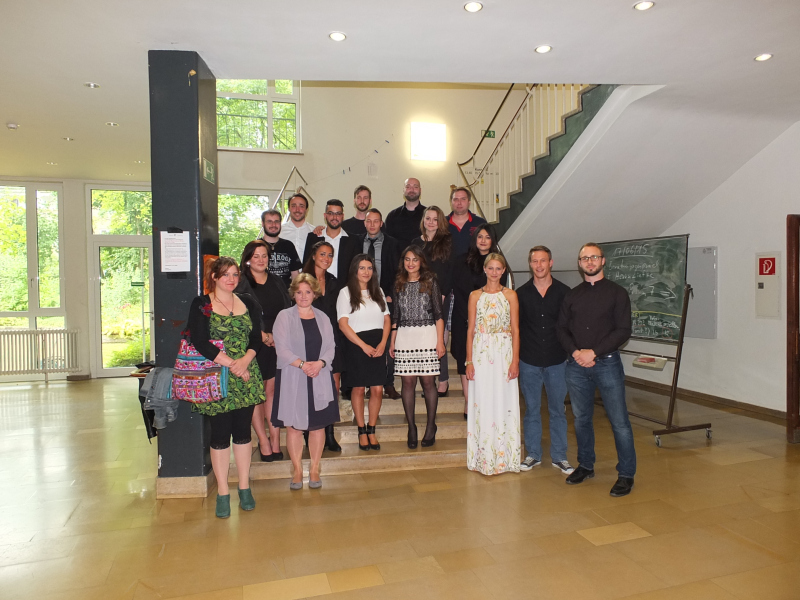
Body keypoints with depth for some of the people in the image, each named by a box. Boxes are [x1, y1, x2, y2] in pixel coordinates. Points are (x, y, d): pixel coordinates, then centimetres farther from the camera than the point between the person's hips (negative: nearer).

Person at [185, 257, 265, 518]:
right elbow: (200, 342, -11)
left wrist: (245, 360, -14)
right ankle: (222, 492, 15)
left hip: (246, 377, 3)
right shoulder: (201, 304, -1)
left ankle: (244, 487, 22)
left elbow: (256, 338, 5)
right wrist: (232, 364, -15)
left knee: (243, 431, 10)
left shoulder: (248, 303, 10)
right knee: (220, 435, 3)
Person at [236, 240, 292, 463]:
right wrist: (263, 336, -15)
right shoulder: (241, 283, -2)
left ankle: (275, 442, 12)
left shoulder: (277, 282, 15)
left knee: (274, 390, 6)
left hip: (278, 344, 4)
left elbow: (288, 311, 15)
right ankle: (264, 442, 10)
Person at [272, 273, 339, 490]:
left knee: (318, 424, 6)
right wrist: (302, 364, -19)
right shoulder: (284, 317, 2)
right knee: (294, 425, 2)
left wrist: (320, 363, -13)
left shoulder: (323, 318, 11)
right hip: (292, 379, -3)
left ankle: (314, 470, 19)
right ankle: (297, 471, 16)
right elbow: (282, 349, -7)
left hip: (320, 378, 3)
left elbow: (331, 347, 6)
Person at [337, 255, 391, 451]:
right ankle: (361, 431, 14)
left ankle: (371, 431, 13)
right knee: (358, 388, 2)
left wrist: (383, 343, -6)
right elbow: (343, 324, -7)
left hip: (378, 345, 4)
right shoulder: (346, 292, 0)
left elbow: (387, 319, 10)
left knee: (377, 389, 0)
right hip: (356, 345, -3)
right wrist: (364, 345, -12)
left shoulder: (378, 291, 14)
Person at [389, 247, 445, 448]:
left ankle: (431, 426, 11)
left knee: (427, 381, -1)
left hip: (426, 335, -3)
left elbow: (438, 314, 0)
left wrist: (440, 340, -5)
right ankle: (411, 427, 11)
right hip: (404, 337, 3)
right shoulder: (399, 285, 12)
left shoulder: (430, 282, 3)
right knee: (407, 382, 2)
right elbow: (395, 316, 15)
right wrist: (392, 341, 10)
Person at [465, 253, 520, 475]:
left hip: (504, 352, 0)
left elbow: (515, 330, 1)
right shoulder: (475, 296, 6)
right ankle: (484, 457, 14)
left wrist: (515, 360, -8)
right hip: (481, 353, 1)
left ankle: (505, 456, 15)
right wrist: (469, 361, -2)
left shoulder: (510, 295, 4)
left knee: (504, 402, 3)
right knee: (483, 403, 3)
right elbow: (471, 330, 5)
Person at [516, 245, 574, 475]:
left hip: (557, 361, 0)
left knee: (558, 410, 8)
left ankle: (559, 456, 22)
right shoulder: (522, 293, 3)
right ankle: (533, 454, 23)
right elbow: (515, 327, 6)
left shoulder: (563, 292, 0)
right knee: (532, 410, 10)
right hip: (529, 362, 1)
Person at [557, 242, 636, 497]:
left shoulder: (617, 293, 1)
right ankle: (585, 466, 28)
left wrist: (593, 352, -15)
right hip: (576, 365, 4)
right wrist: (576, 352, -9)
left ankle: (626, 474, 12)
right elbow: (562, 329, 9)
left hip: (607, 363, -3)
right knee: (581, 418, 12)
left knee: (619, 421, -1)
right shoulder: (571, 295, 11)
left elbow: (623, 331, -7)